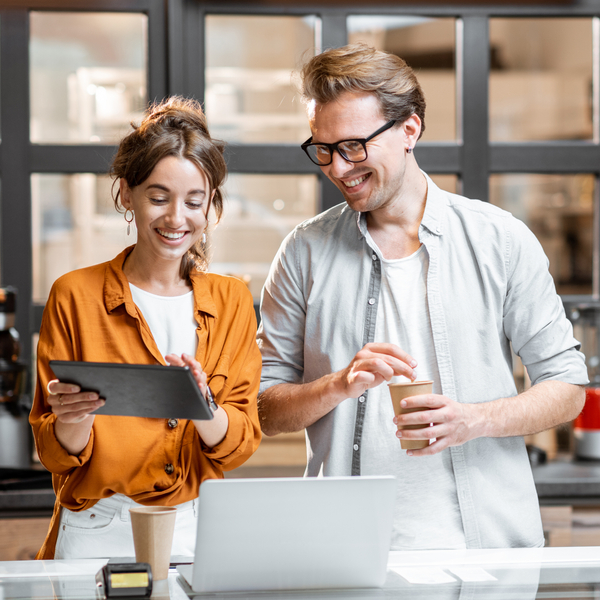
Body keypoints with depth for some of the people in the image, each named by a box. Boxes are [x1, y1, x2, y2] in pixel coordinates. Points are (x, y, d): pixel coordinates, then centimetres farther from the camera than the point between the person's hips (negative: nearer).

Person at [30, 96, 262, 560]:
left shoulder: (232, 301, 10)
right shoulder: (75, 295, 2)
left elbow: (241, 443, 2)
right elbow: (56, 455, 3)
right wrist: (73, 422, -19)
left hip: (197, 534, 2)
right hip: (96, 536, -2)